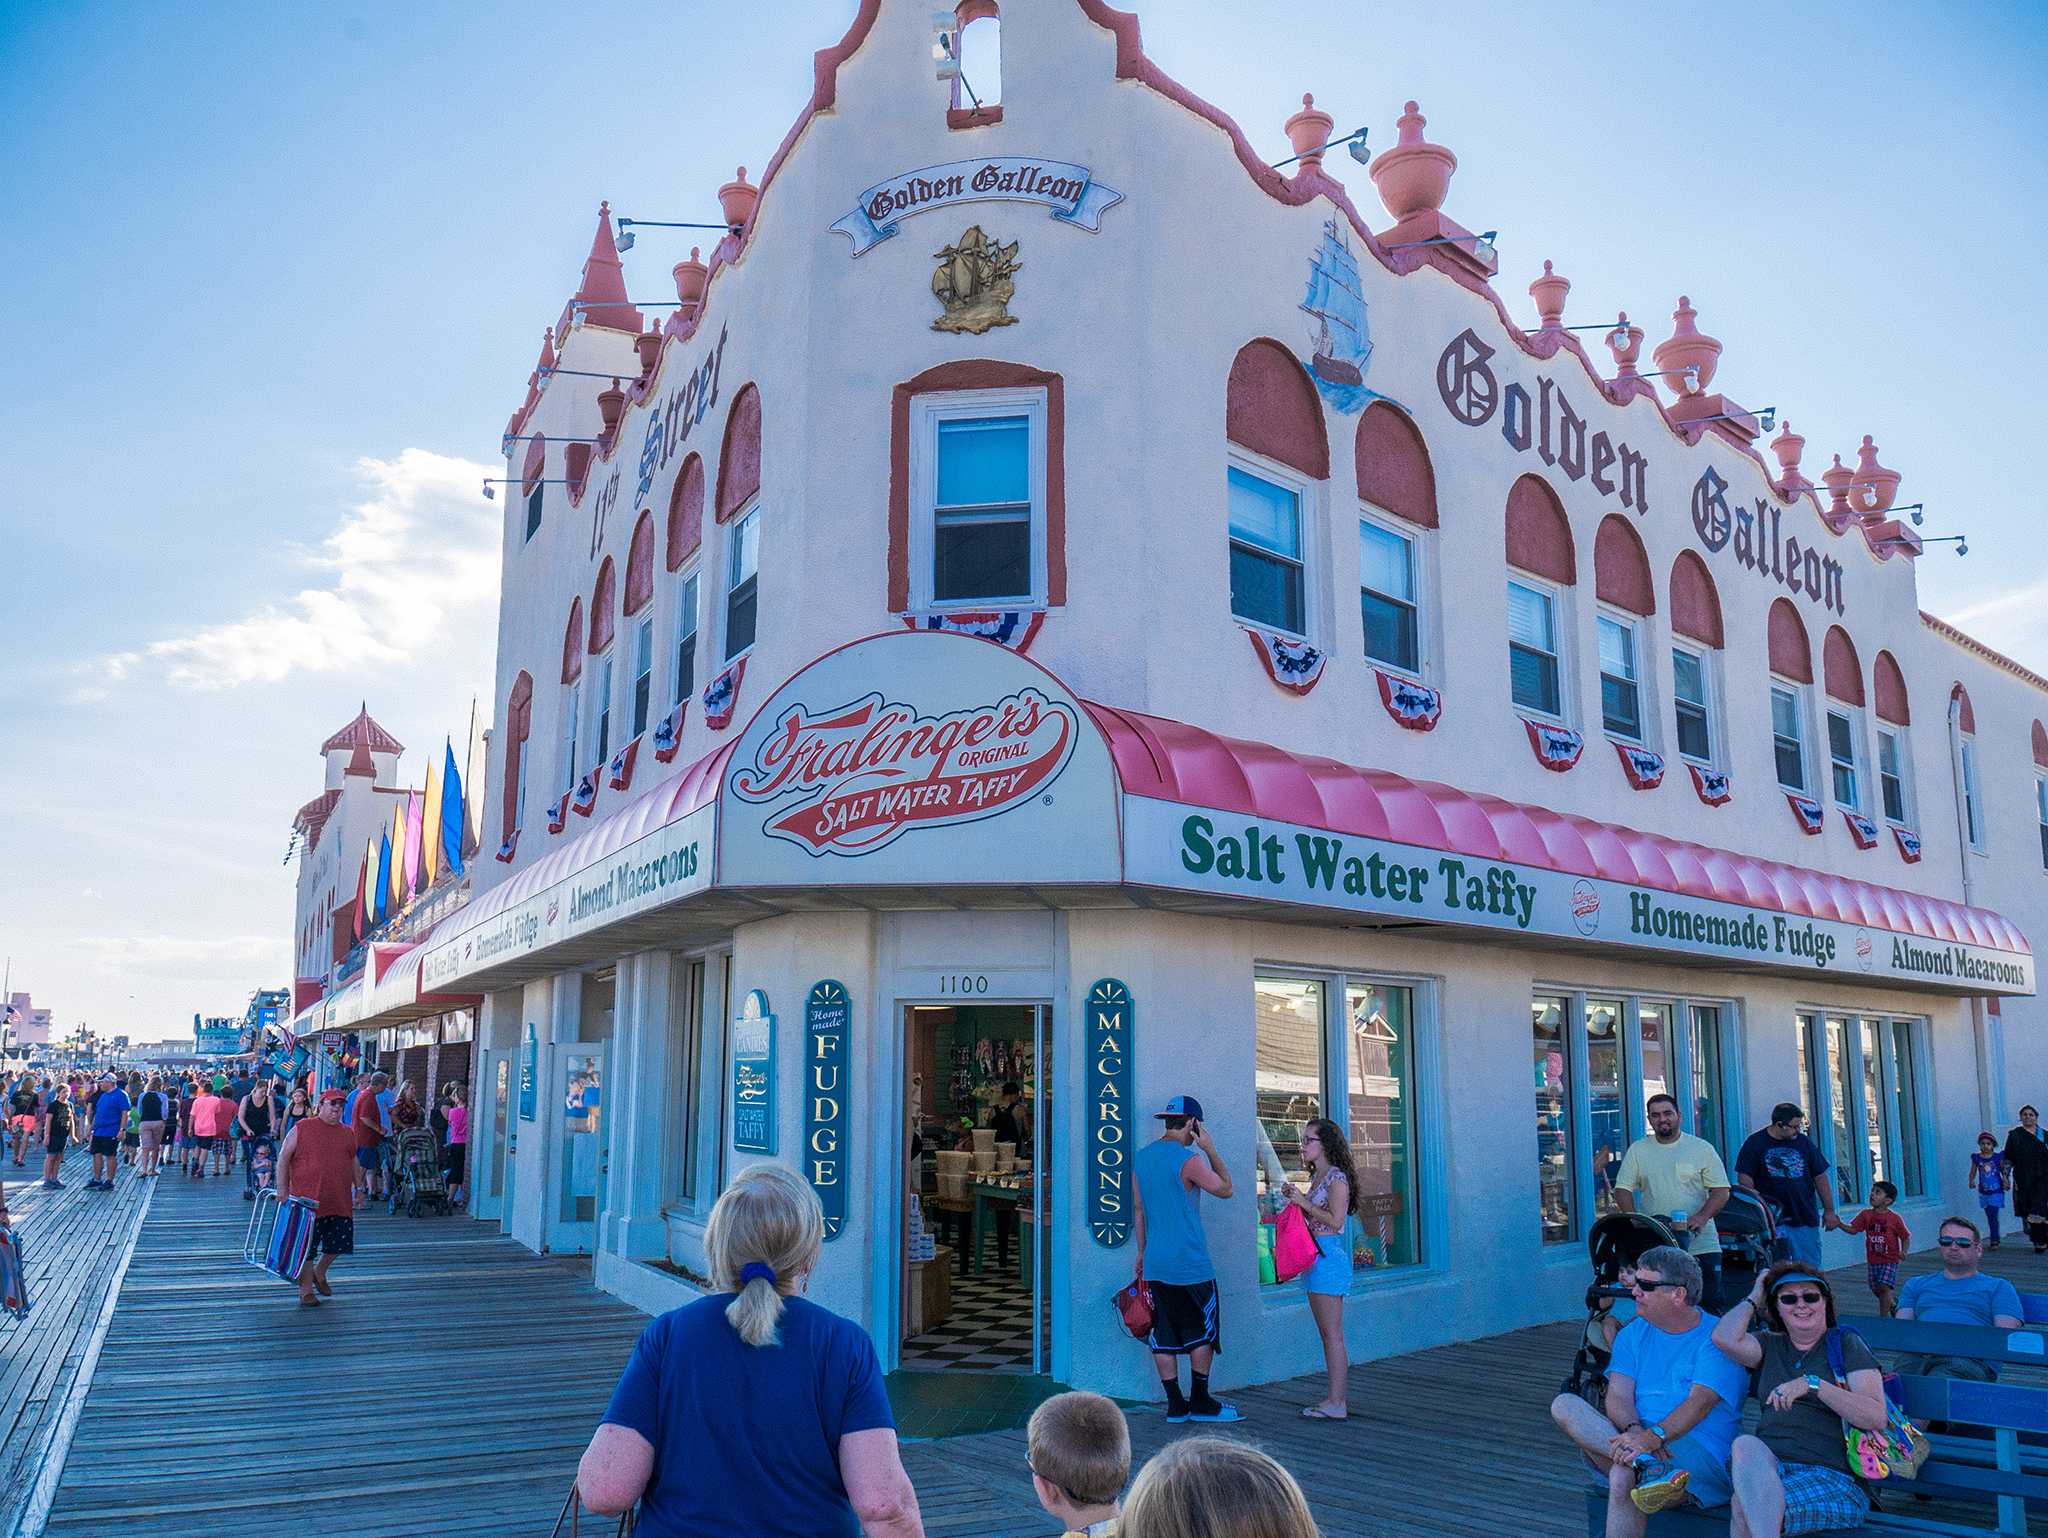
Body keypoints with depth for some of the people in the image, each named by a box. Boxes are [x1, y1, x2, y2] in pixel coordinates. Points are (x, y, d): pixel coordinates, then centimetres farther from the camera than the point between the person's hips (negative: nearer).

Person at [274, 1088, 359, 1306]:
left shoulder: (347, 1133, 13)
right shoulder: (302, 1129, -2)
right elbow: (283, 1157, -1)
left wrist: (357, 1188, 18)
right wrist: (282, 1189, -7)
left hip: (340, 1201, 5)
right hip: (307, 1199, -4)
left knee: (337, 1242, 8)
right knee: (306, 1246, 2)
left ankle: (319, 1273, 35)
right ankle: (306, 1290, 15)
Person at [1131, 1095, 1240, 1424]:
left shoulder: (1141, 1157, 8)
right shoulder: (1188, 1160, -14)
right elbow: (1225, 1190, -2)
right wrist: (1210, 1150, 1)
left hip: (1156, 1262, 7)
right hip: (1189, 1262, -7)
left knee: (1164, 1335, 8)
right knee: (1203, 1331, 6)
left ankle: (1175, 1404, 11)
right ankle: (1200, 1402, 10)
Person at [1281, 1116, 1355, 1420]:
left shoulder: (1336, 1178, -12)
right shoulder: (1317, 1177, 16)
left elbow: (1335, 1221, -19)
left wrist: (1305, 1202, -16)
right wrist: (1293, 1198, 8)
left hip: (1329, 1257, -10)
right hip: (1313, 1258, 10)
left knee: (1332, 1334, -5)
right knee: (1326, 1334, 12)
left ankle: (1336, 1403, -1)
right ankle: (1334, 1398, 18)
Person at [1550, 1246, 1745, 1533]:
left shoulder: (1717, 1338, -1)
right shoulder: (1633, 1334, 16)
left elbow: (1700, 1402, -16)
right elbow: (1618, 1396, 3)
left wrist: (1653, 1436, -33)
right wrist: (1634, 1432, -21)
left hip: (1699, 1451, -6)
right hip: (1633, 1441, 6)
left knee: (1622, 1477, -37)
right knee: (1564, 1405, -21)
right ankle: (1646, 1466, -38)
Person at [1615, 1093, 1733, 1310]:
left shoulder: (1702, 1148, 5)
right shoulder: (1637, 1150, 9)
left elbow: (1721, 1190, 4)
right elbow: (1623, 1189, 8)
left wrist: (1702, 1216, -14)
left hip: (1701, 1245, -1)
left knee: (1710, 1306, -4)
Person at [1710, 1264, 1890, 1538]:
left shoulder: (1846, 1343, 10)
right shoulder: (1771, 1345, 22)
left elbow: (1878, 1418, -4)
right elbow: (1725, 1338, 0)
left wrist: (1813, 1384, -18)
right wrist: (1754, 1298, 16)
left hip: (1831, 1476, -4)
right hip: (1766, 1467, 4)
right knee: (1746, 1445, -36)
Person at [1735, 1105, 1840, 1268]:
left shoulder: (1804, 1142, 9)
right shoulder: (1754, 1143, -1)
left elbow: (1820, 1178, 14)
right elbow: (1744, 1177, -3)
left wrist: (1829, 1211, 13)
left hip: (1806, 1219, 3)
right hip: (1770, 1220, -3)